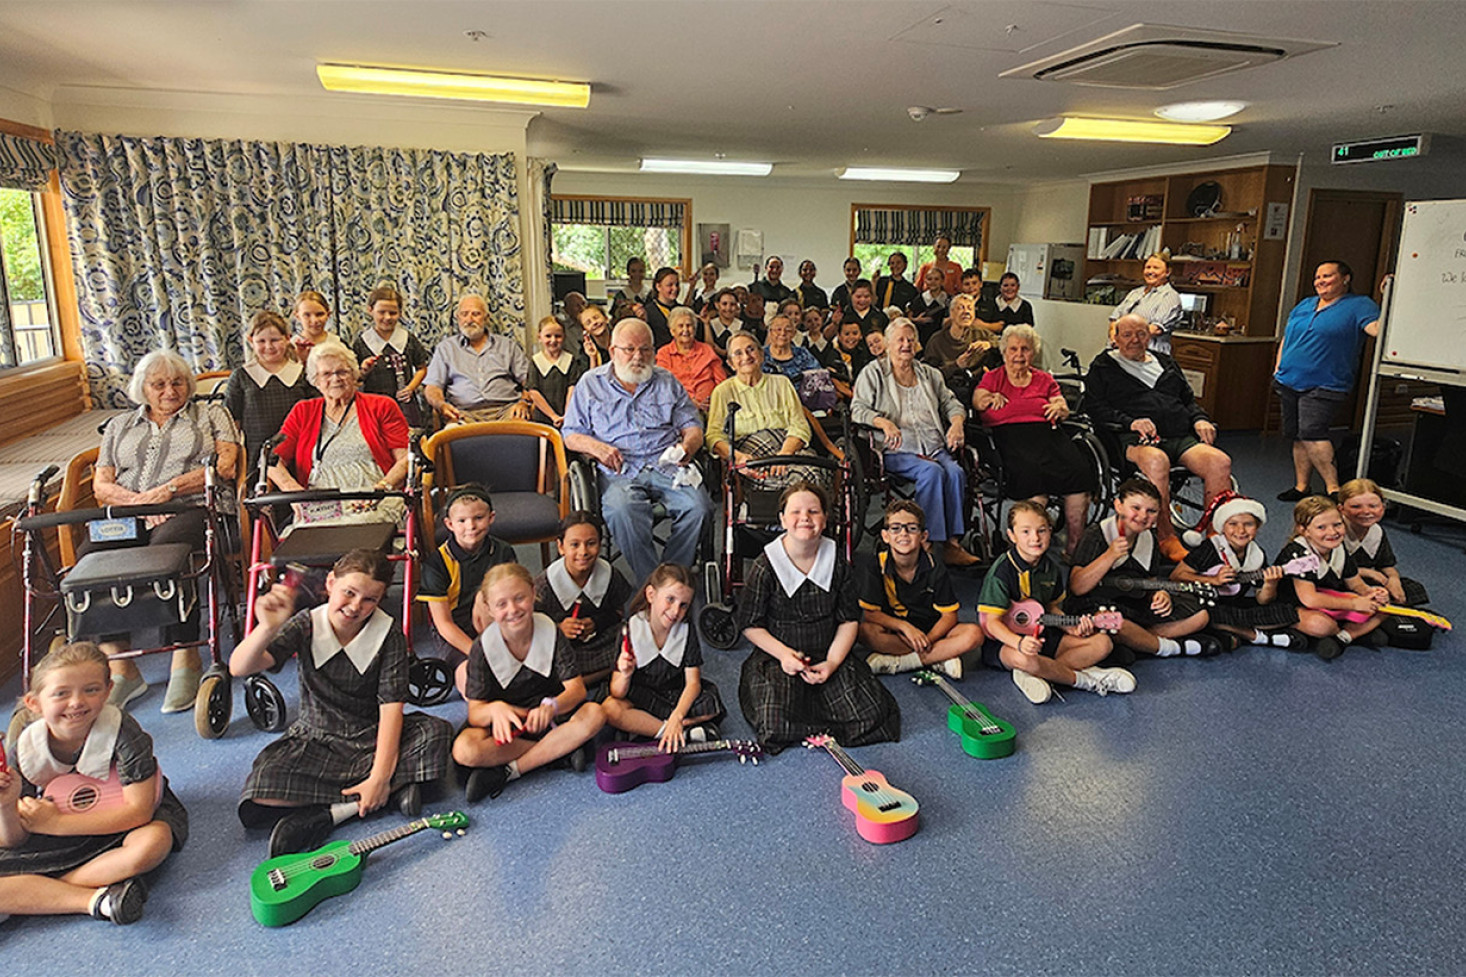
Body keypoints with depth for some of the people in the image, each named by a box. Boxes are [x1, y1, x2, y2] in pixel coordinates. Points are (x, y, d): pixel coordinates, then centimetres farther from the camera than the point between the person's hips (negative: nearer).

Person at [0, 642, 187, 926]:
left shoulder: (121, 730, -24)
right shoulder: (26, 750, -14)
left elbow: (140, 811, -26)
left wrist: (57, 823, -26)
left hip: (119, 825, -2)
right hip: (58, 841, 3)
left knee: (154, 842, -38)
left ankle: (29, 897, -20)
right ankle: (96, 900, -26)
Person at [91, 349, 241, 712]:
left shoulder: (211, 414, 19)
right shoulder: (119, 426, 28)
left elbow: (226, 465, 2)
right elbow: (102, 486, 16)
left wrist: (167, 490, -8)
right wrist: (138, 501, -5)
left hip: (192, 507, -4)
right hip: (128, 516, 4)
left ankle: (185, 661, -30)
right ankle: (119, 669, -23)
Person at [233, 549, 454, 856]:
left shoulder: (388, 635, -11)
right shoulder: (306, 626, -10)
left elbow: (391, 705, -16)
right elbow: (239, 668, -21)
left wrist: (380, 776, -24)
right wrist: (268, 628, -42)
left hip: (373, 736, 0)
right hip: (317, 738, 0)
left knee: (437, 732, -29)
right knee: (257, 802, -27)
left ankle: (329, 813, -25)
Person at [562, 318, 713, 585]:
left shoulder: (667, 381, 20)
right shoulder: (591, 383, 15)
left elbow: (692, 427, 17)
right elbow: (571, 434, 12)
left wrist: (687, 446, -7)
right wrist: (596, 447, -10)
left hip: (667, 467, 2)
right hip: (620, 472, -2)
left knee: (699, 507, -28)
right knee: (622, 512, -36)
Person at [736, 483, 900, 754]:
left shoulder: (838, 565, -1)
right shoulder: (764, 567, -10)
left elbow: (849, 620, 3)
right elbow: (749, 624, -4)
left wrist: (832, 662, -12)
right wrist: (783, 653, -18)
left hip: (829, 657, 3)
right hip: (776, 659, -3)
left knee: (871, 715, -16)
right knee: (776, 726, -27)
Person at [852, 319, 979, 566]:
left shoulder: (930, 374, 24)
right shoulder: (873, 373, 10)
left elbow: (951, 403, 23)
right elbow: (858, 409, -1)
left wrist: (957, 422, -1)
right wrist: (884, 422, -20)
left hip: (935, 448, 4)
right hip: (896, 451, -4)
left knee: (956, 472, -27)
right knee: (932, 471, -32)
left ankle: (953, 541, -27)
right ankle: (932, 542, -31)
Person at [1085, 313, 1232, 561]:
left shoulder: (1165, 362, 30)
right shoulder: (1103, 366, 15)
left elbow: (1189, 399, 32)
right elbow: (1094, 407, 2)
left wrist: (1199, 419, 9)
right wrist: (1130, 422, -13)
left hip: (1181, 437, 5)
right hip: (1134, 439, -5)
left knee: (1220, 462, -25)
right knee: (1156, 461, -41)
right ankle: (1166, 539, -32)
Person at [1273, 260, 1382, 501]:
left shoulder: (1358, 305, -1)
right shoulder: (1304, 305, 17)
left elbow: (1377, 328, -18)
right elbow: (1286, 339, 21)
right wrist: (1278, 369, 12)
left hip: (1324, 386, -6)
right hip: (1289, 381, 6)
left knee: (1311, 432, -21)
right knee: (1297, 436, 8)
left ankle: (1333, 488, -15)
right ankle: (1301, 486, 18)